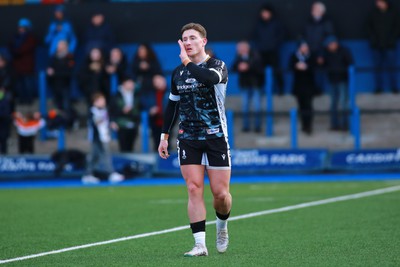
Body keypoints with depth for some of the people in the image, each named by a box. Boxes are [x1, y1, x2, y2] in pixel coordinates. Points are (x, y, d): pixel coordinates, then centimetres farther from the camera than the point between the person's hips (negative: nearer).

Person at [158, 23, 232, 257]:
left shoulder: (218, 66, -6)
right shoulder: (178, 72, 10)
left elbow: (210, 77, -31)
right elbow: (172, 105, 20)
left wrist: (187, 61, -20)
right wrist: (164, 136, 16)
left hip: (216, 137, -3)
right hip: (188, 138, 3)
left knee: (220, 193, -3)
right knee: (194, 189, -8)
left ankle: (222, 225, 30)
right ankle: (200, 244, -8)